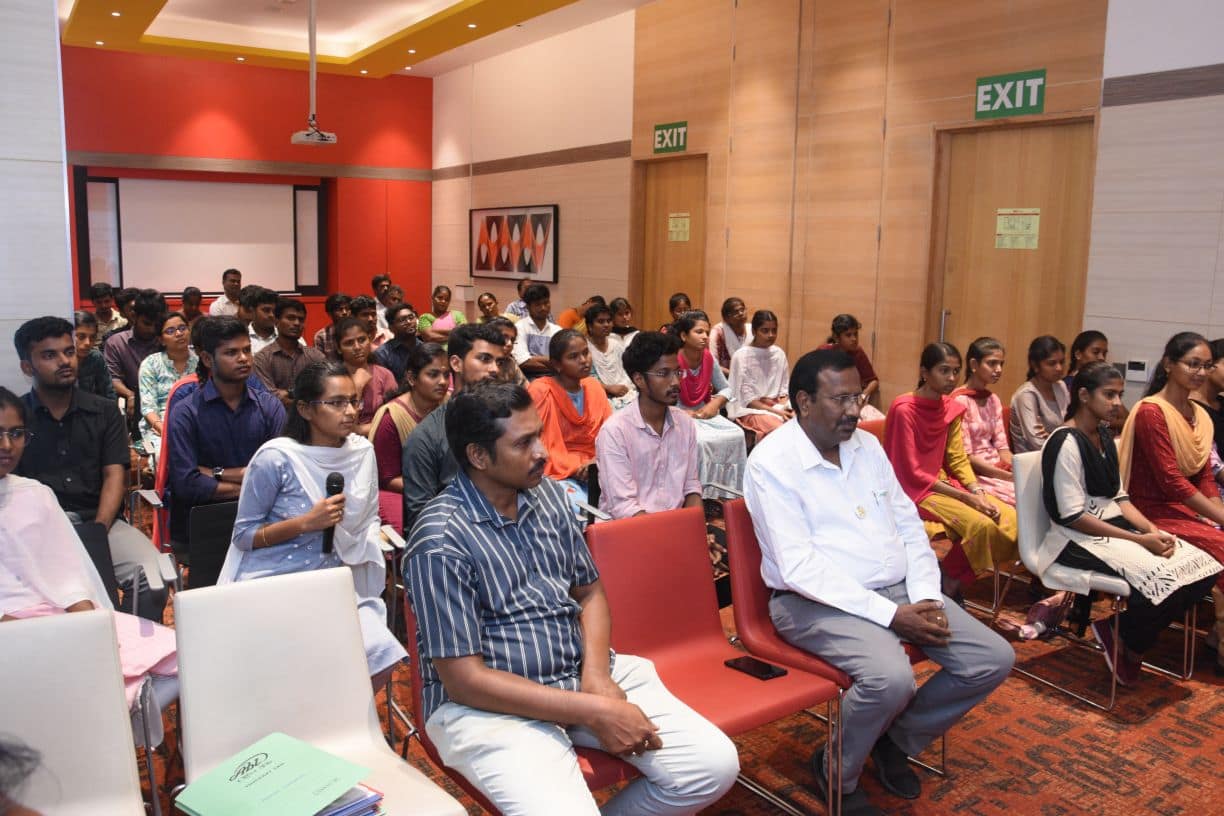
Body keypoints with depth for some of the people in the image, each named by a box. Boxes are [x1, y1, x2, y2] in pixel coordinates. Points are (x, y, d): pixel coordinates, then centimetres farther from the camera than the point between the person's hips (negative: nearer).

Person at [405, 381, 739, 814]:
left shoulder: (548, 494, 4)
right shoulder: (441, 540, -16)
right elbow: (464, 679, -17)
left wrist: (596, 674, -7)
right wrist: (593, 712, -19)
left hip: (584, 672, 6)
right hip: (490, 704, -5)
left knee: (716, 763, -8)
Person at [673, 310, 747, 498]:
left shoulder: (709, 358, 2)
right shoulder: (673, 360, -17)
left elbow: (726, 389, 11)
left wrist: (715, 403, -9)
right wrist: (685, 414, -21)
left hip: (703, 411, 6)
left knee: (736, 435, -15)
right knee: (701, 441, -32)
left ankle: (731, 491, -5)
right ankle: (702, 492, -17)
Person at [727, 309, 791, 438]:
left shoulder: (779, 354, 8)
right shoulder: (741, 356, -8)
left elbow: (784, 389, 12)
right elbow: (746, 397, -10)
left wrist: (785, 408, -10)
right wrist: (776, 411, -18)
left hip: (778, 406, 5)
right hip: (749, 409, -5)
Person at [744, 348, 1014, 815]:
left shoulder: (867, 445, 9)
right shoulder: (772, 462, -14)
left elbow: (909, 525, 12)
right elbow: (800, 568, -21)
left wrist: (925, 597, -5)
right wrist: (891, 616, -23)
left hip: (897, 587, 8)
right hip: (819, 601, -7)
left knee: (994, 659, -4)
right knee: (891, 677, -33)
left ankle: (896, 741, 18)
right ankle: (837, 774, 0)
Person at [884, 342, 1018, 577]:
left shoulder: (952, 408, 6)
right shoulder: (904, 409, -17)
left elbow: (958, 460, 8)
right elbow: (912, 473, -16)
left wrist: (977, 491, -11)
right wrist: (966, 497, -18)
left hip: (945, 482, 8)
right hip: (916, 490, -8)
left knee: (1010, 517, -9)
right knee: (982, 525, -25)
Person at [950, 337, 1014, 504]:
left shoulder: (993, 400, 14)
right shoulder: (959, 401, -10)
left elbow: (1002, 447, 10)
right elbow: (966, 457, -13)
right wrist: (1010, 476, -16)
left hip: (999, 470, 7)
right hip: (975, 474, -7)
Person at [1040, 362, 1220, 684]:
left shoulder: (1104, 436, 12)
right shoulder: (1066, 442, -16)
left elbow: (1118, 497, 14)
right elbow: (1073, 516, -20)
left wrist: (1152, 530, -4)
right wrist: (1140, 540, -19)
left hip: (1114, 526, 9)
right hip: (1078, 539, -9)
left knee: (1200, 566, -7)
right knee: (1161, 575, -28)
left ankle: (1130, 641, 4)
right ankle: (1127, 645, 0)